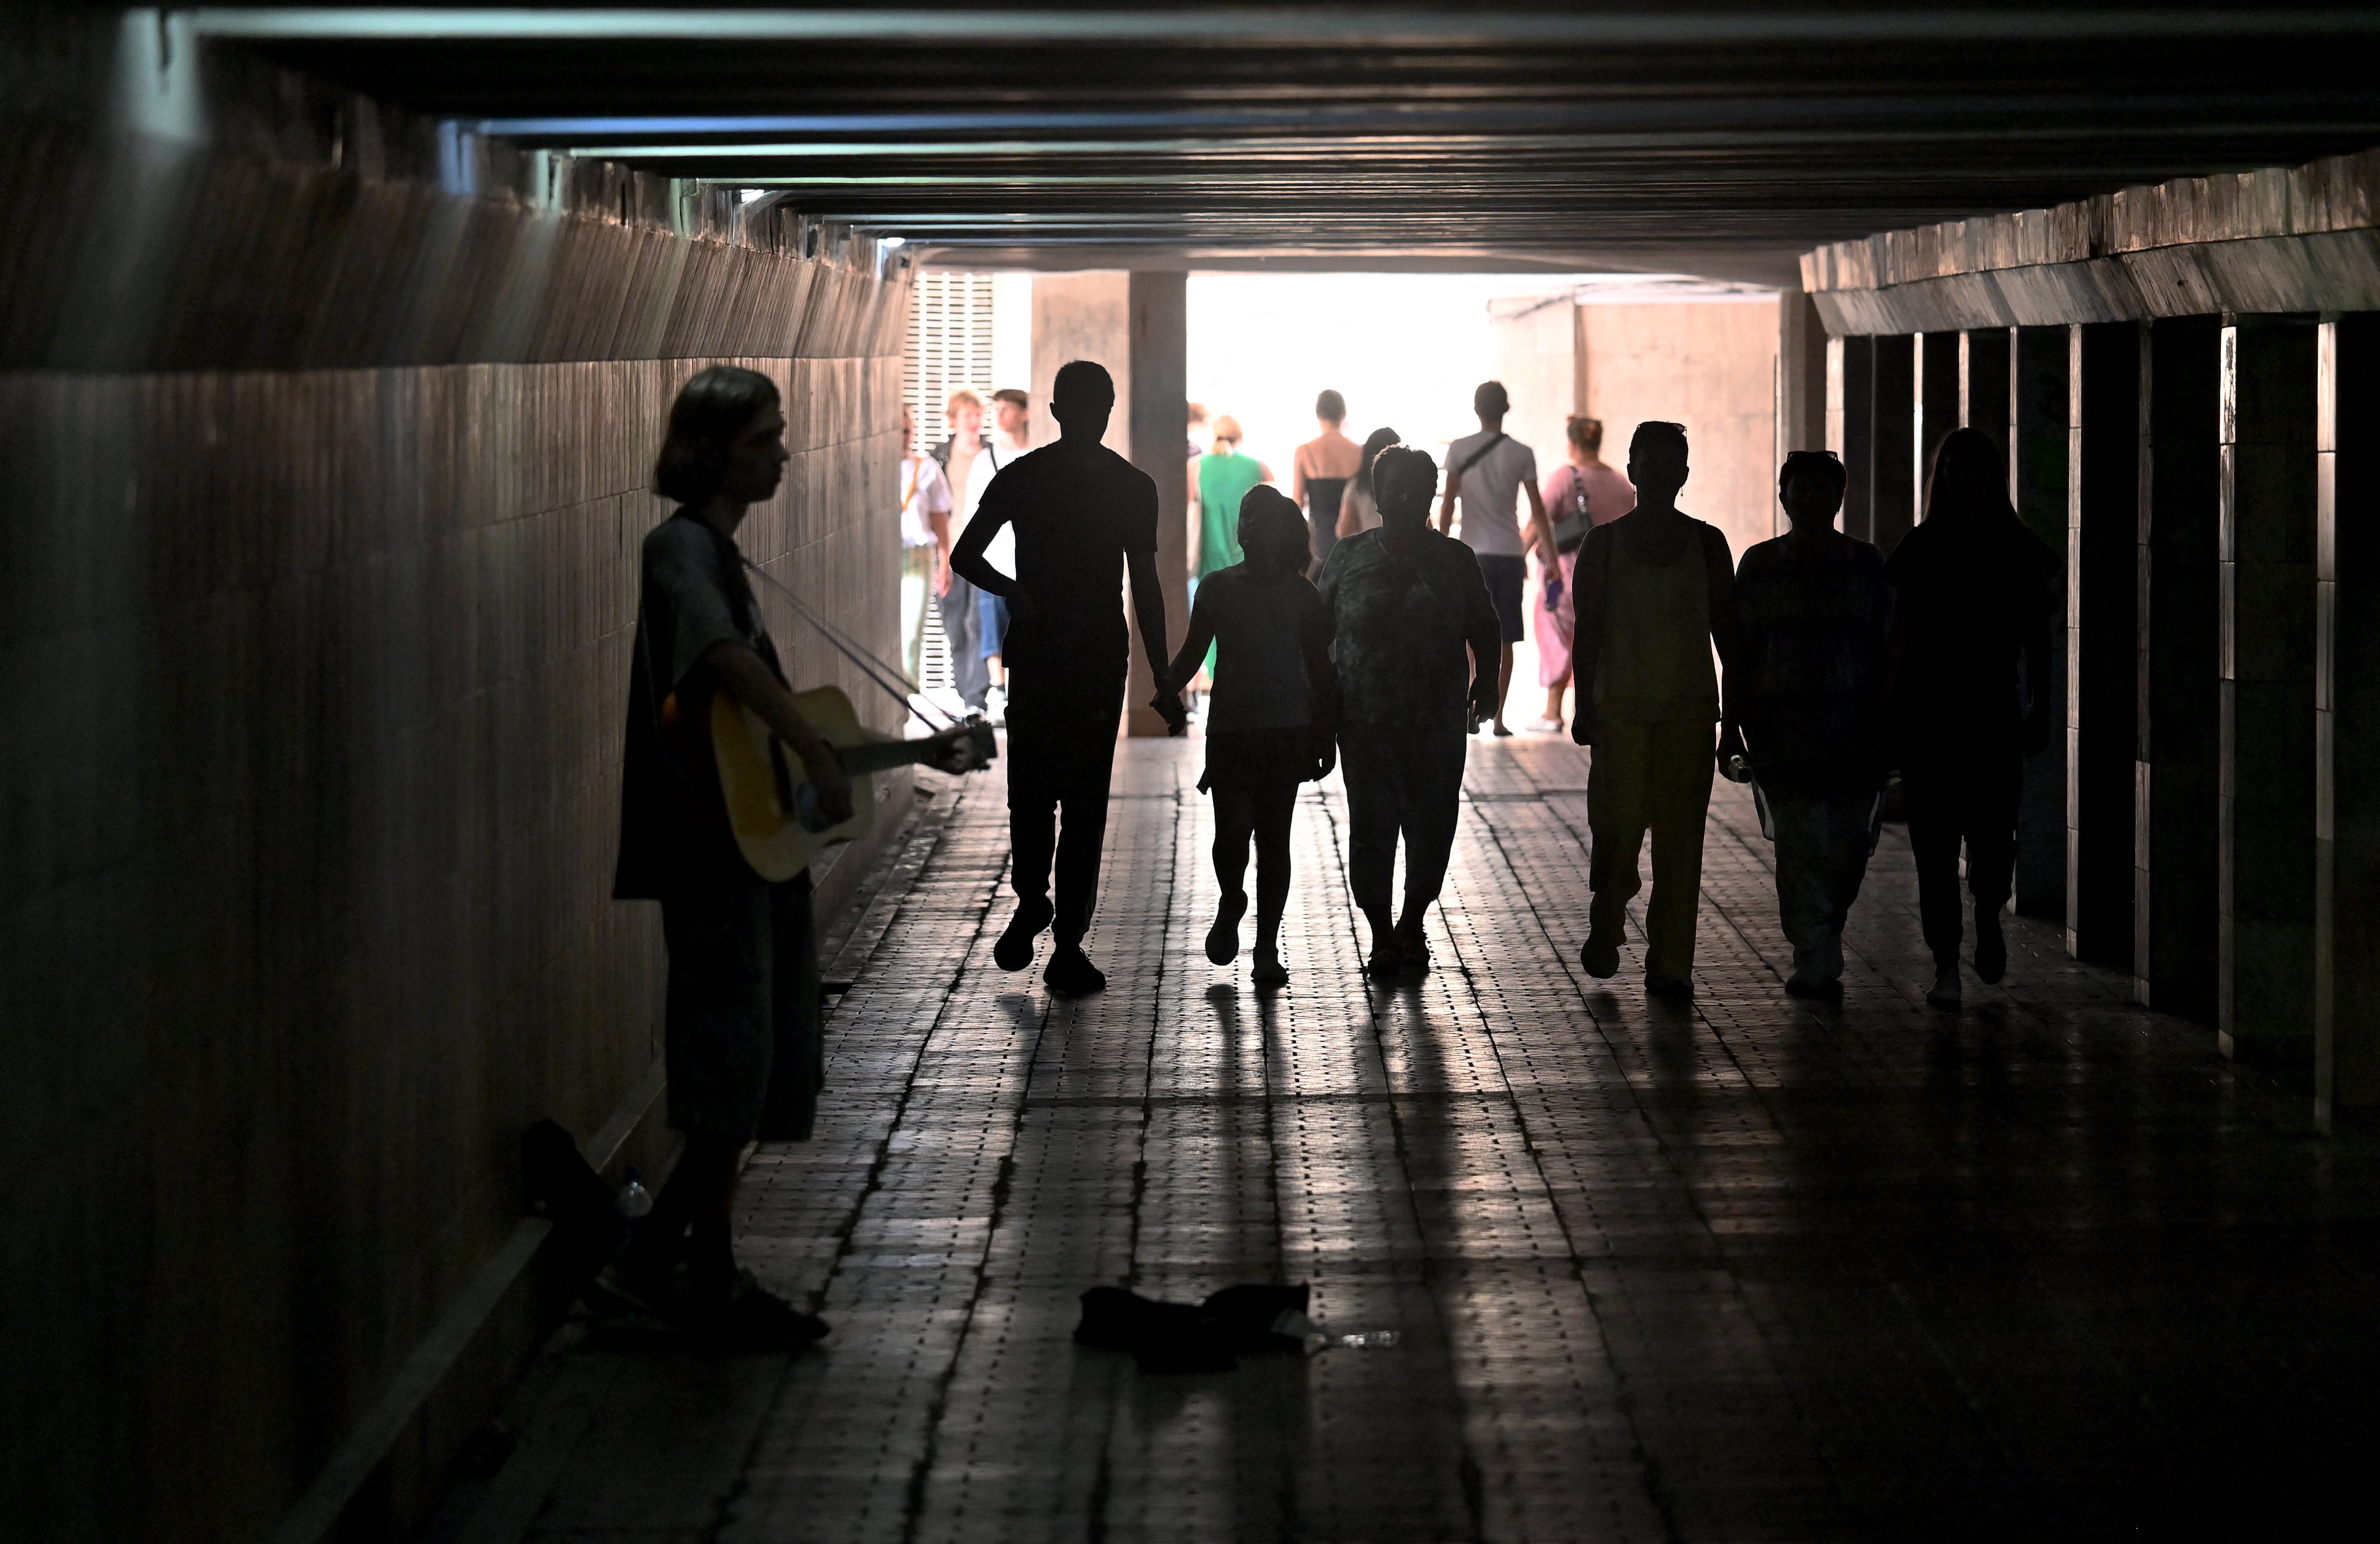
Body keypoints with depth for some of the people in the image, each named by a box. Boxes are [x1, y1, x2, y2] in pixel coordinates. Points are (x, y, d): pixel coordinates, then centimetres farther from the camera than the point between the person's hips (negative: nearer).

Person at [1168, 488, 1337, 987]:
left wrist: (1326, 735, 6)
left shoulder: (1301, 594, 4)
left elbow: (1320, 669, 8)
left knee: (1273, 840, 1)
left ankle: (1267, 949, 8)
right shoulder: (1218, 588, 6)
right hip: (1230, 729, 0)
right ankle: (1231, 904, 21)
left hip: (1287, 731, 0)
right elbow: (1193, 653, 10)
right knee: (1233, 831, -11)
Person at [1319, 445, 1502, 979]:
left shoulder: (1455, 559, 7)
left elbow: (1484, 629, 13)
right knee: (1371, 825, -3)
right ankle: (1382, 937, 7)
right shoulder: (1348, 558, 5)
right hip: (1364, 720, -1)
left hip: (1439, 720, 1)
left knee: (1433, 824, 1)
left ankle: (1411, 925, 21)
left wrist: (1486, 681, 1)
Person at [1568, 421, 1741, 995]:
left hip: (1690, 709, 1)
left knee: (1680, 837, -2)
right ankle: (1605, 930, 19)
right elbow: (1586, 632, 3)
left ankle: (1670, 962, 2)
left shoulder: (1707, 544, 7)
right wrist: (1583, 707, -5)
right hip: (1620, 706, -1)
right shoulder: (1604, 544, 4)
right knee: (1617, 828, -7)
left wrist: (1733, 717, 4)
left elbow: (1726, 632, 7)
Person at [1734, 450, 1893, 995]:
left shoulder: (1866, 564, 7)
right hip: (1785, 732, -1)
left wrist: (1885, 723, 4)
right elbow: (1742, 650, 7)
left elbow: (1884, 646, 8)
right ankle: (1813, 958, -2)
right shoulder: (1760, 566, 6)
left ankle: (1824, 935, 27)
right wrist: (1742, 724, 2)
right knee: (1798, 847, -6)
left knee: (1849, 847, 1)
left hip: (1854, 730, 1)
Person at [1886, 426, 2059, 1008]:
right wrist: (1894, 711, 7)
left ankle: (1988, 916, 24)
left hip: (1997, 711, -1)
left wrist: (2039, 710, 4)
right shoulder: (1921, 547, 8)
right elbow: (1902, 634, 10)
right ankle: (1946, 964, 1)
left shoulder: (2020, 548, 6)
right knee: (1934, 838, -4)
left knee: (1993, 830, -7)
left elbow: (2037, 638, 9)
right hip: (1929, 709, 1)